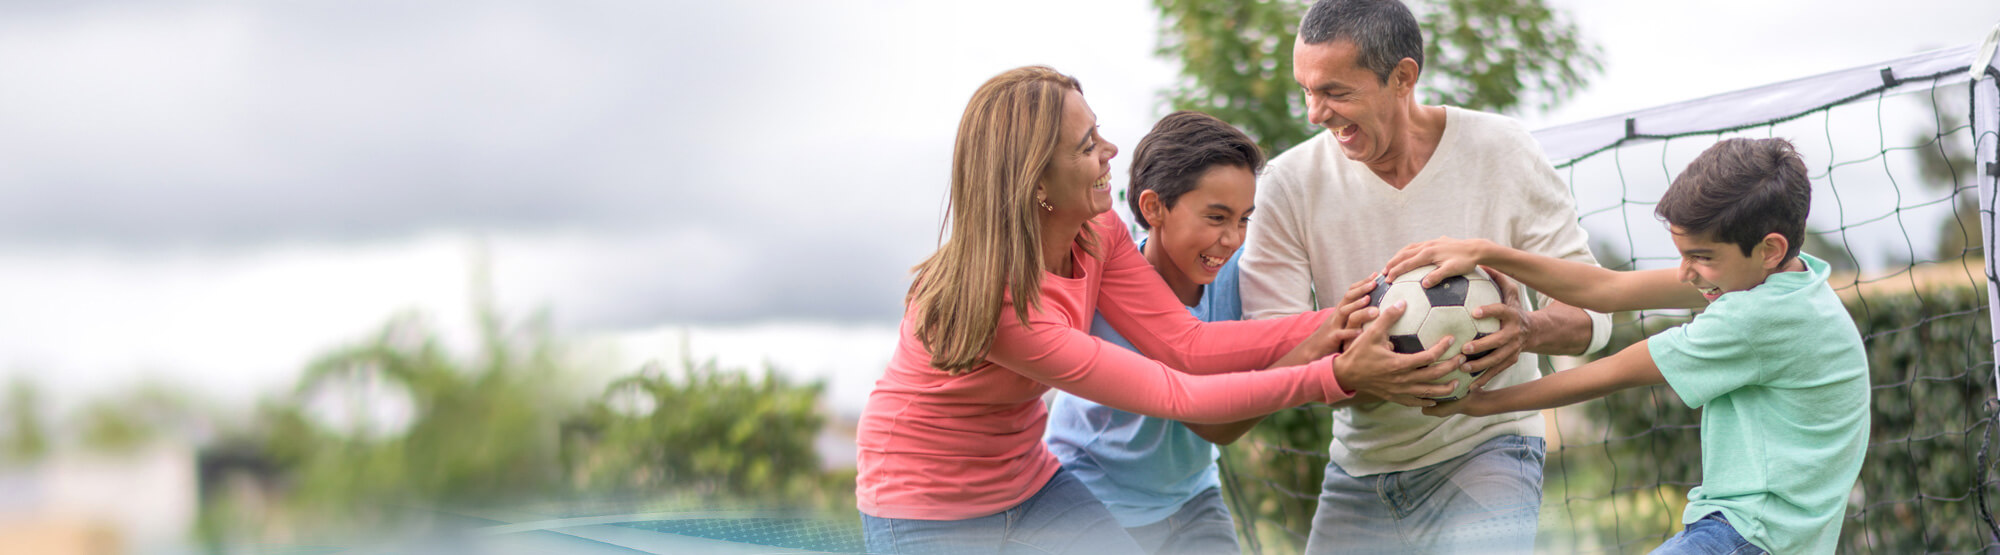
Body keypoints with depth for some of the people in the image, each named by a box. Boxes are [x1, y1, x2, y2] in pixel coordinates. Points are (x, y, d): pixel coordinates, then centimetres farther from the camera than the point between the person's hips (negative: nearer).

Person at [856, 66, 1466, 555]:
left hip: (1030, 486, 7)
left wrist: (1330, 325, -19)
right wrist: (1338, 377, -31)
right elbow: (1173, 396, -29)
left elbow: (1183, 343, -8)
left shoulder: (1097, 232, -8)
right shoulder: (994, 302, -32)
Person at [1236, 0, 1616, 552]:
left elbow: (1592, 306, -8)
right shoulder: (1291, 182, -8)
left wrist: (1529, 330, -32)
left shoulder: (1500, 150, -10)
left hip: (1485, 450, -2)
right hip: (1358, 468, 2)